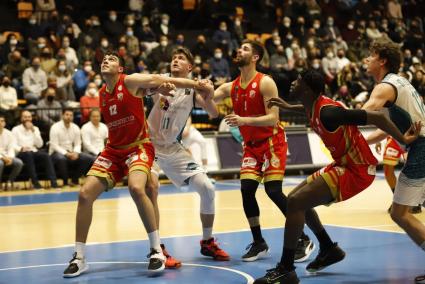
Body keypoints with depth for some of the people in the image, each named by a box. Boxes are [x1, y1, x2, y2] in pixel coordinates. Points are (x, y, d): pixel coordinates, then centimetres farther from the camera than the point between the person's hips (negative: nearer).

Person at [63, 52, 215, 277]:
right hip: (113, 149, 6)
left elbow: (161, 81, -7)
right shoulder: (101, 95, 8)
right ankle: (79, 258, 2)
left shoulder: (131, 82, -8)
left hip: (138, 147, -6)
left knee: (136, 188, -33)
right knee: (85, 193, -8)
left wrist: (199, 85, -12)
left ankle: (156, 250, -19)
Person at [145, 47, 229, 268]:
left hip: (173, 148, 4)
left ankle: (207, 242, 16)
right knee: (151, 187, -28)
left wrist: (208, 99, -31)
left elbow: (214, 115, -9)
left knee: (207, 188, -3)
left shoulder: (193, 91, 0)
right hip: (150, 144, -4)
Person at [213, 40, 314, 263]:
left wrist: (244, 120, -33)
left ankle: (304, 240, -2)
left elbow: (273, 118, -21)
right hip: (251, 145, 6)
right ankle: (258, 243, 7)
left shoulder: (265, 83, -13)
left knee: (274, 191, -13)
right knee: (246, 190, -7)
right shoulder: (231, 87, 6)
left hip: (272, 142, -6)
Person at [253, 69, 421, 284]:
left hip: (357, 169, -10)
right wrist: (289, 107, 30)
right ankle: (330, 249, 31)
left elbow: (377, 117, -26)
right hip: (344, 164, 10)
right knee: (298, 199, 17)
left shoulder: (328, 113, -27)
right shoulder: (314, 106, 1)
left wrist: (403, 140, -18)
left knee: (295, 202, -18)